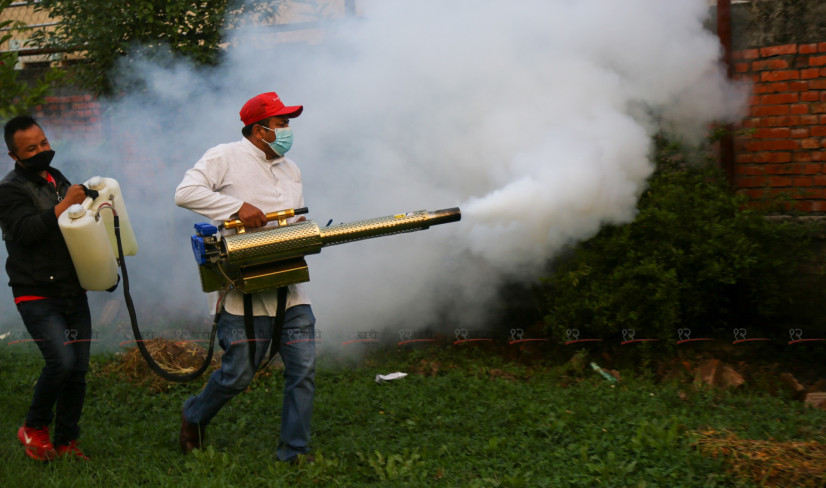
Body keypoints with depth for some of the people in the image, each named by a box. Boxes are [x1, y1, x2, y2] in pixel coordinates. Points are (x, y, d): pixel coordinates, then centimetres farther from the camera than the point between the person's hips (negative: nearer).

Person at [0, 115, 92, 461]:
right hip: (38, 298, -7)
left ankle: (66, 441, 17)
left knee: (78, 369, 4)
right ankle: (34, 428, 4)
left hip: (74, 294, 7)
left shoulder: (58, 180, 17)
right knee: (61, 361, -20)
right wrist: (64, 205, -24)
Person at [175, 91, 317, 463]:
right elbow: (185, 192, -16)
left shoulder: (291, 171, 19)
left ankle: (295, 451, 11)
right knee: (238, 374, 0)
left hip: (289, 289, 6)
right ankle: (194, 416, 30)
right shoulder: (225, 158, -4)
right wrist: (237, 206, -23)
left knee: (303, 370, 0)